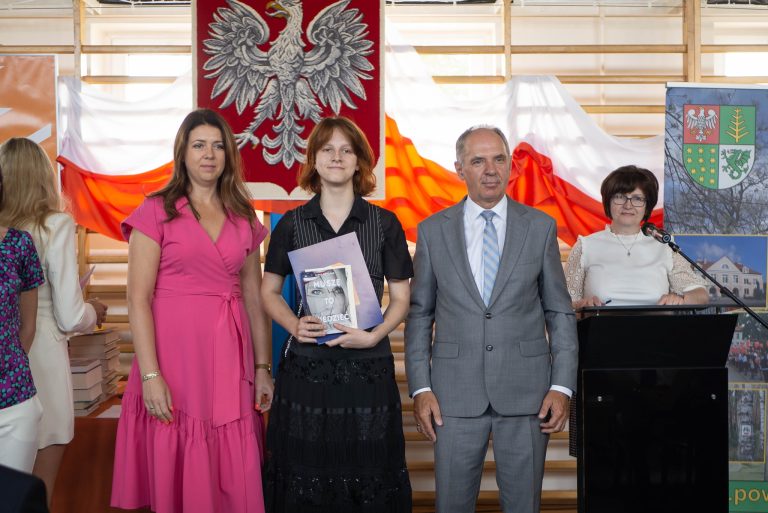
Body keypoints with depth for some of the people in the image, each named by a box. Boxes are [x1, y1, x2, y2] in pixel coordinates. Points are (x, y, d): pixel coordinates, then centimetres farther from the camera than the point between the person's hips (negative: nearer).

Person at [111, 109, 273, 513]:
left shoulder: (244, 219, 11)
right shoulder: (156, 211, -1)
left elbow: (254, 298, 13)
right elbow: (138, 299, -7)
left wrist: (262, 367, 7)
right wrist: (150, 375, -14)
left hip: (230, 361, 4)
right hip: (175, 354, -3)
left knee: (235, 479, 6)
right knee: (178, 477, 5)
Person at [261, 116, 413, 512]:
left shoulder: (384, 224, 3)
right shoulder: (291, 224, 5)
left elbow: (401, 298, 5)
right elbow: (269, 291, 10)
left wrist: (373, 335, -12)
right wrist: (294, 325, -9)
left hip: (368, 365, 0)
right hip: (306, 365, 1)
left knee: (367, 477, 3)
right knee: (305, 477, 4)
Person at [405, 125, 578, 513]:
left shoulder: (540, 227, 3)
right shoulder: (432, 230, 4)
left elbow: (560, 312, 5)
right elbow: (419, 314, 6)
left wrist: (562, 386, -2)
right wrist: (420, 387, -2)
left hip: (526, 392, 0)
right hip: (455, 393, 0)